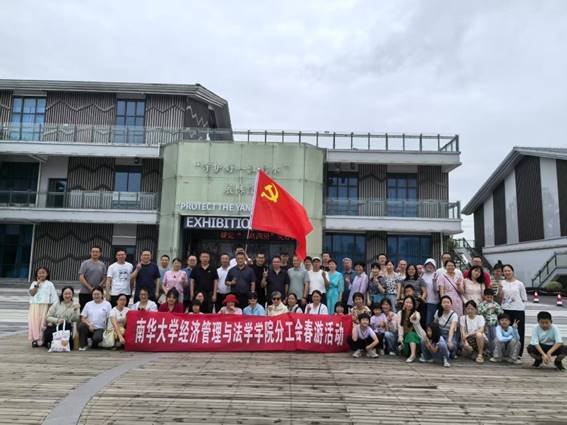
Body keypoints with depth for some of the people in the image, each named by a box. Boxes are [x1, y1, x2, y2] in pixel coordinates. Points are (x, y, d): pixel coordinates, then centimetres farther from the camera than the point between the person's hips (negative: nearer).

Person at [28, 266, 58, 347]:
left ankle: (42, 340, 0)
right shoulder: (34, 283, 12)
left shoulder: (49, 284, 5)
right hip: (34, 306, 2)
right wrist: (37, 284, -8)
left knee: (43, 322, -6)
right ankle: (35, 339, 0)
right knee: (34, 322, -5)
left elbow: (54, 296, 2)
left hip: (45, 306, -2)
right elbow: (32, 293, -3)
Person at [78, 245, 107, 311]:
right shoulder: (85, 263, -2)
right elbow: (81, 278, -8)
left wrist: (98, 286, -8)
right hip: (84, 293, -3)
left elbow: (104, 278, 11)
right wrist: (90, 288, -14)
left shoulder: (102, 265, 9)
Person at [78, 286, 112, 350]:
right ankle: (83, 345, -6)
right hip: (89, 328, 3)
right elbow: (83, 318, 5)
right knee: (81, 326, -30)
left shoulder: (107, 304, 2)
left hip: (100, 329, -3)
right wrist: (89, 324, -13)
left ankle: (94, 344, 6)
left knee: (96, 338, -34)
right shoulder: (88, 304, 11)